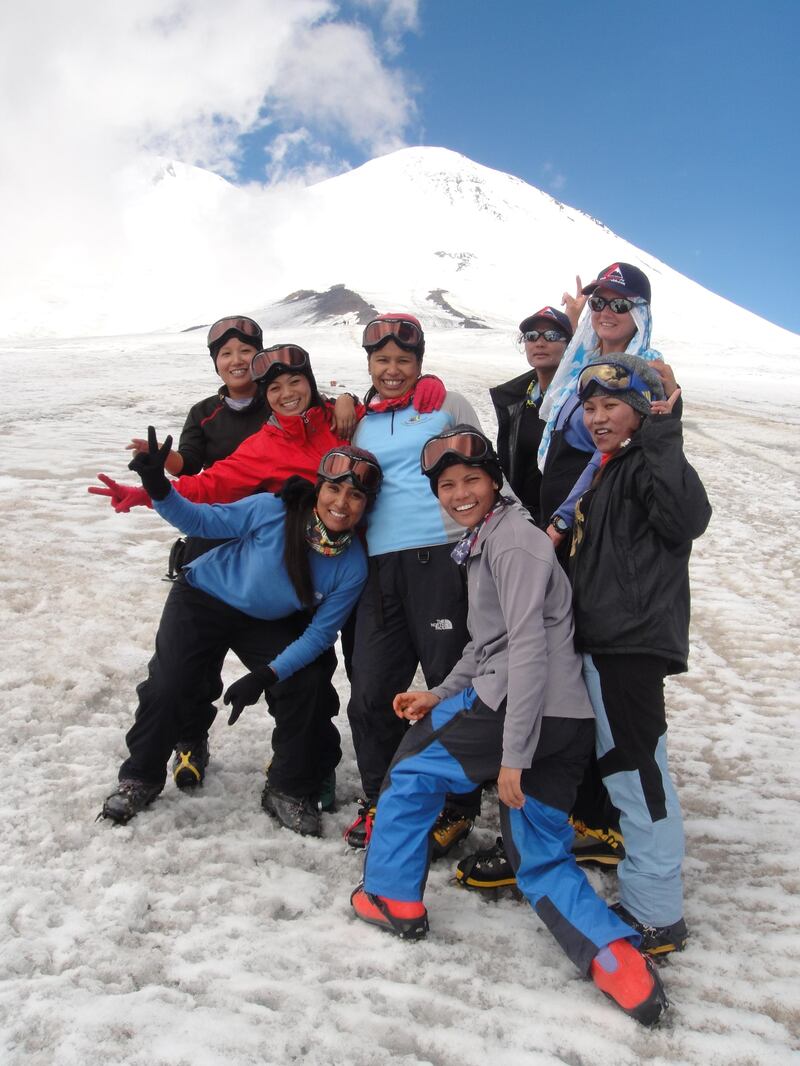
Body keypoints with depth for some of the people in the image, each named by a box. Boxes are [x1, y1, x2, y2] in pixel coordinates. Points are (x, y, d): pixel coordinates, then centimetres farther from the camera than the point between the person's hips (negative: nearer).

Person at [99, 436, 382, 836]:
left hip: (267, 623, 2)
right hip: (205, 597, -2)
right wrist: (158, 488, -35)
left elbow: (319, 634, -16)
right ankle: (140, 778, 17)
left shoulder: (352, 567, -22)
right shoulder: (272, 511, -30)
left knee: (304, 687, -11)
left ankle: (288, 791, 11)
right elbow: (201, 520, -18)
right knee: (167, 685, -10)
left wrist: (266, 675, -25)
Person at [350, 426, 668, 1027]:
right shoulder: (484, 540, 18)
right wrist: (441, 696, 22)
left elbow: (528, 649, -19)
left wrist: (513, 754, -20)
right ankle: (619, 961, 2)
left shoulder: (512, 540, -12)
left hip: (522, 711, -9)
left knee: (413, 768, 13)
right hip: (567, 726, 9)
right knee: (542, 862, 17)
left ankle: (393, 898, 24)